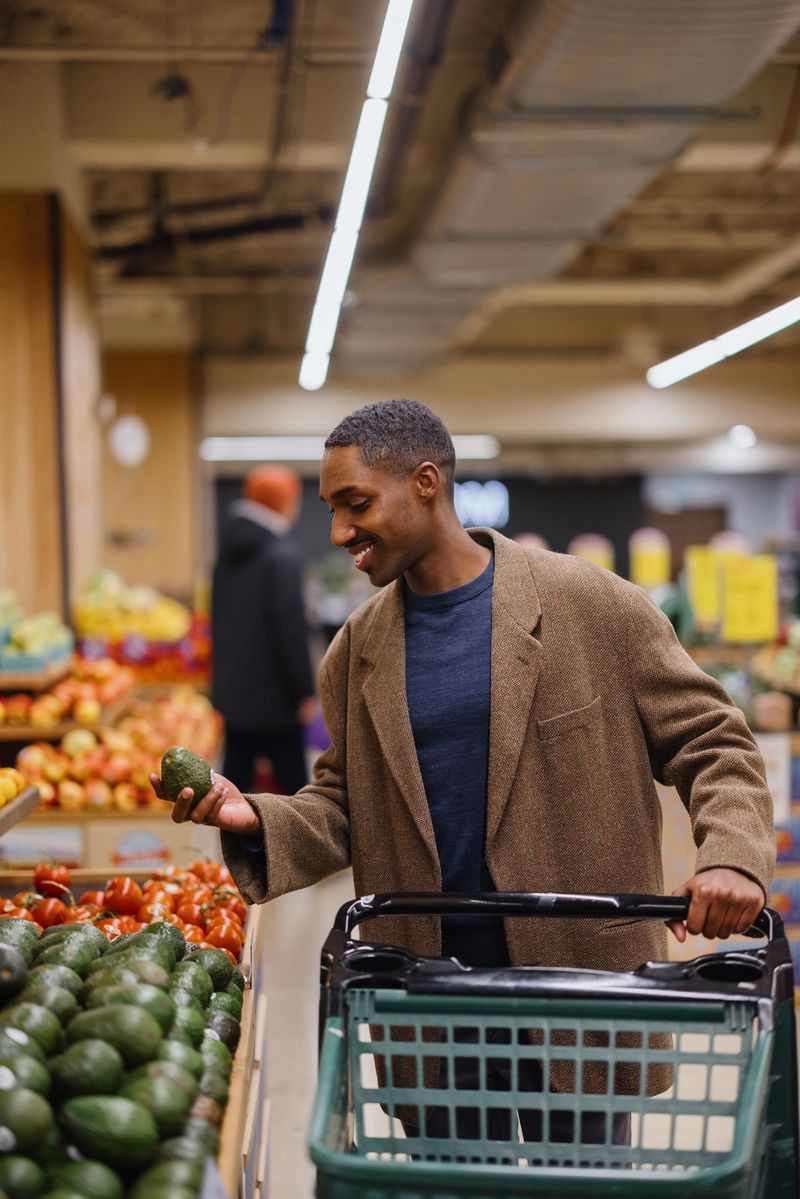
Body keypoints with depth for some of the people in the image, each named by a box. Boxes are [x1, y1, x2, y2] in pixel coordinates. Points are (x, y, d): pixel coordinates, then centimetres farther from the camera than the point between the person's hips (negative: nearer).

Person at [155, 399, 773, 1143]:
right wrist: (255, 820, -11)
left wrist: (731, 857, -22)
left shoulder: (593, 607, -8)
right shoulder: (357, 650, 4)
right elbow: (346, 806, 8)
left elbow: (712, 744, -4)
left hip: (581, 995, -3)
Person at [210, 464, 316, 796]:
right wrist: (305, 692, -13)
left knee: (235, 775, 9)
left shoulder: (230, 550, 9)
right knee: (293, 781, 4)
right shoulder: (283, 553, -14)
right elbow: (290, 627, -18)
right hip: (273, 696, -7)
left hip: (232, 690, 7)